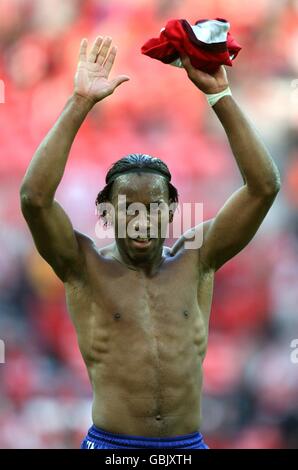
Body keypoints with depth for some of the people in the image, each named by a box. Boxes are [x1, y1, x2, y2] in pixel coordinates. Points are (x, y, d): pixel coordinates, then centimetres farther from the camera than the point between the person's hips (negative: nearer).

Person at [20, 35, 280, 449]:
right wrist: (80, 103, -18)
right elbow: (35, 197, -16)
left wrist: (220, 95, -9)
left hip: (188, 445, 2)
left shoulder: (195, 261, 5)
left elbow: (264, 187, -2)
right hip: (111, 444, -2)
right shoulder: (86, 267, 0)